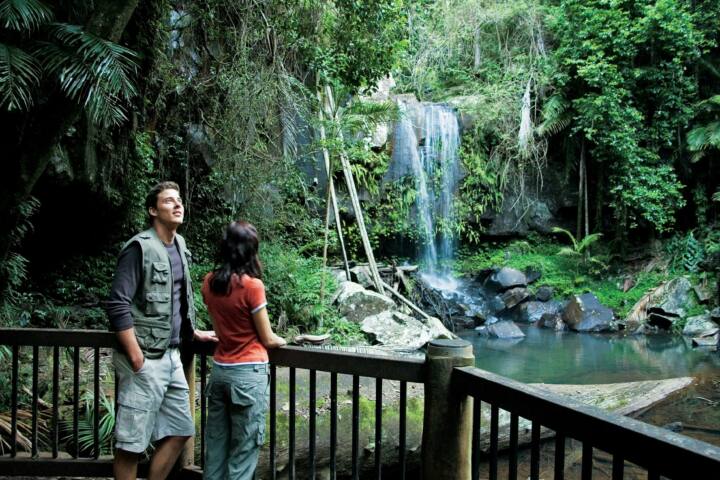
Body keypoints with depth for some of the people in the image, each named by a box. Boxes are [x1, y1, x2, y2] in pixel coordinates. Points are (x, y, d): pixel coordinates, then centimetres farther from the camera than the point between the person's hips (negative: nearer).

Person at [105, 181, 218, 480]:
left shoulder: (179, 245, 12)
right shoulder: (140, 247, -13)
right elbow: (117, 306, -18)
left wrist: (194, 334, 21)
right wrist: (136, 360, -20)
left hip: (171, 357, 8)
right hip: (145, 360, -8)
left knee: (179, 432, 14)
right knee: (131, 444, 2)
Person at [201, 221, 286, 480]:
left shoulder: (209, 282, 2)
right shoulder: (252, 285, -16)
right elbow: (267, 339, -7)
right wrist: (283, 341, 12)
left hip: (219, 370, 6)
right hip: (249, 374, -6)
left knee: (215, 446, 14)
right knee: (243, 451, 4)